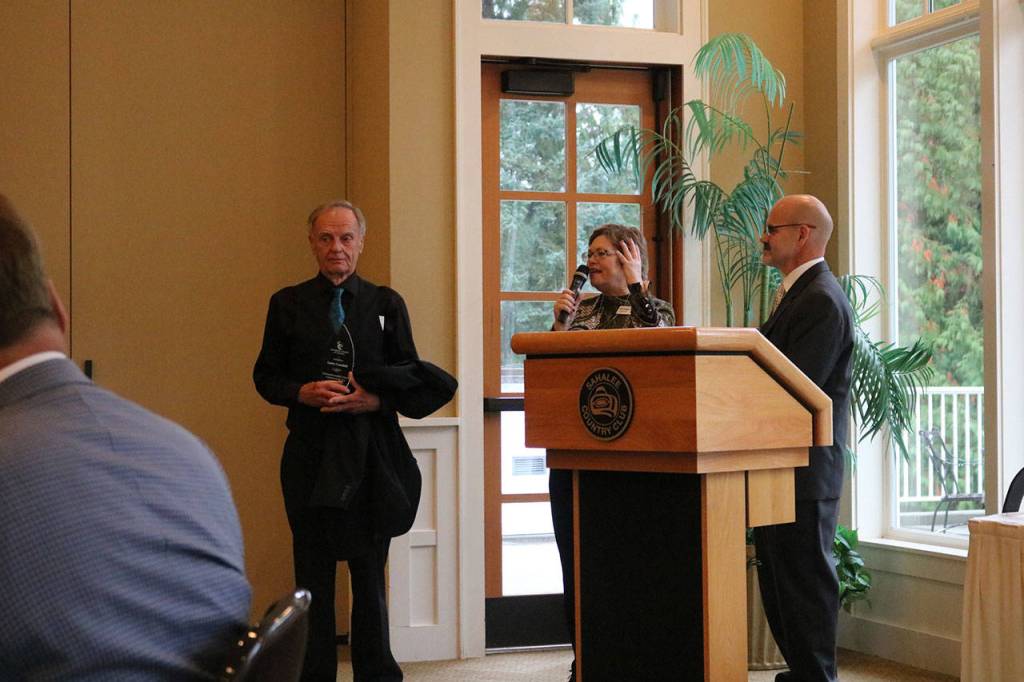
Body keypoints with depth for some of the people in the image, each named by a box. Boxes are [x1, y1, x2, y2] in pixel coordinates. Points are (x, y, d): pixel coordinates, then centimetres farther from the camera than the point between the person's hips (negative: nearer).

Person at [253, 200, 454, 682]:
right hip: (310, 454, 0)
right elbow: (266, 377, 6)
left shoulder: (386, 304, 7)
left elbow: (411, 378, 6)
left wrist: (375, 400, -13)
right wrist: (303, 393, -13)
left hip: (371, 454, 0)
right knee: (313, 571, 3)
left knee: (370, 569, 5)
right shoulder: (288, 304, 6)